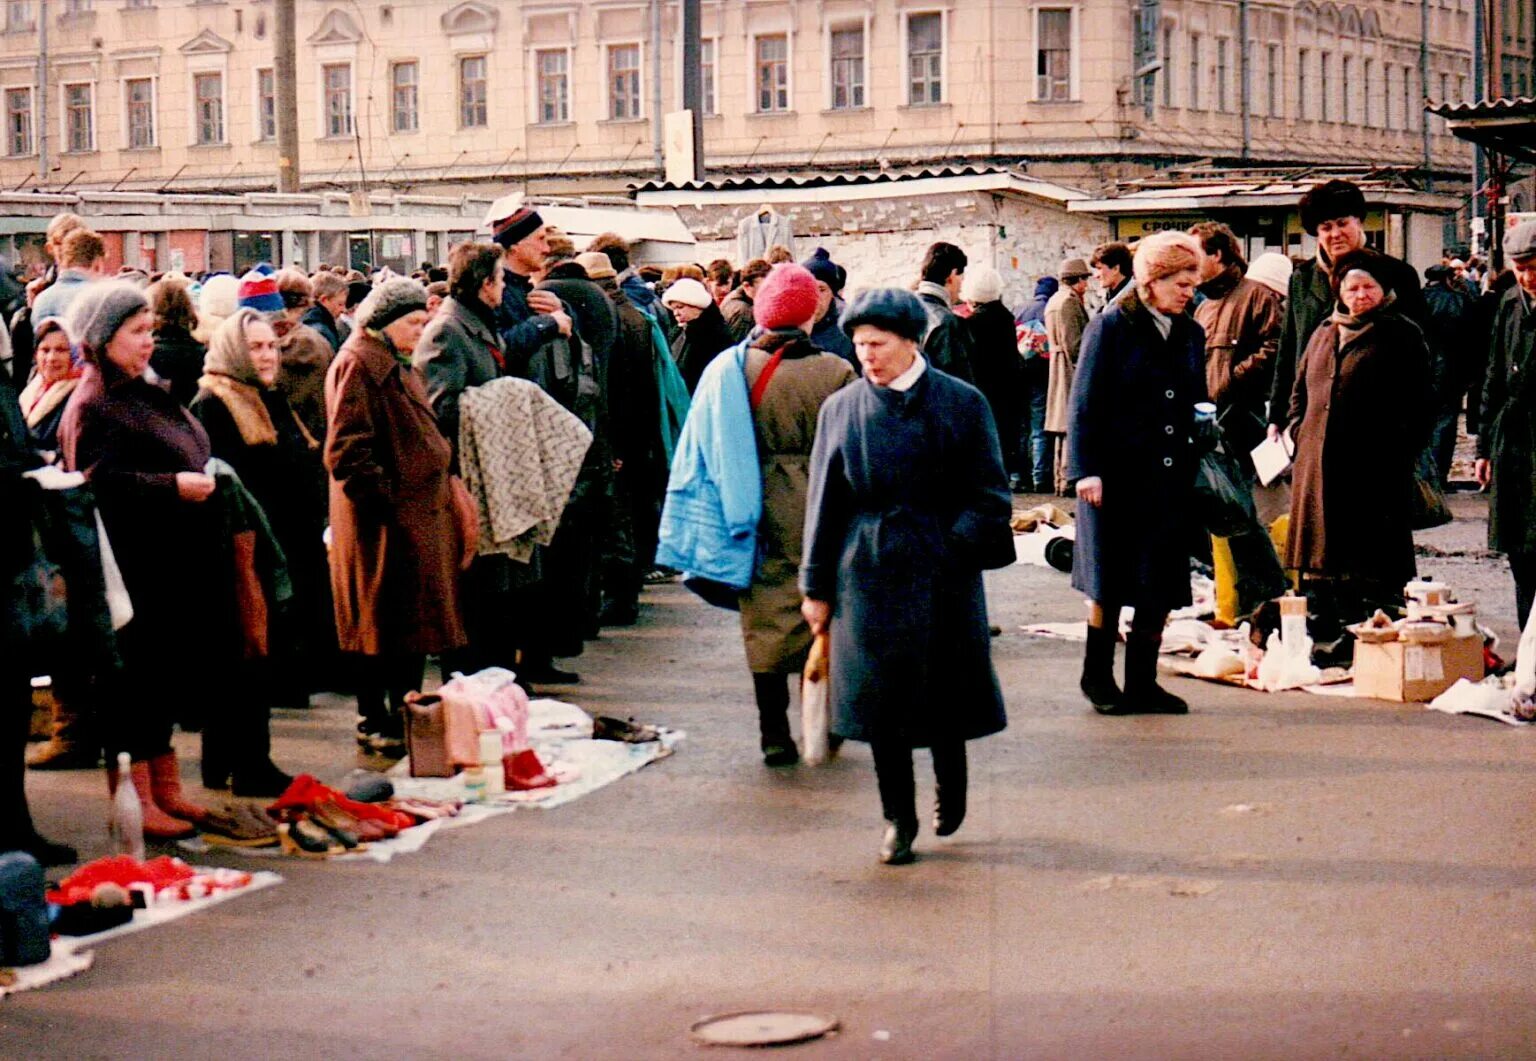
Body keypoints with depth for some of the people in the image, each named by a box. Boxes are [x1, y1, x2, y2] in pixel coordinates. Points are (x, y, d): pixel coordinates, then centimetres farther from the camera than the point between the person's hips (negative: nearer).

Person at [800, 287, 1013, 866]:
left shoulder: (960, 403, -2)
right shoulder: (841, 409, 3)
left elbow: (988, 494, 1)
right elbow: (824, 503, 7)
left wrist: (955, 544, -13)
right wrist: (817, 586, 6)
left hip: (942, 573, -1)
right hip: (868, 573, 1)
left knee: (946, 691, 5)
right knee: (881, 696, 2)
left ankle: (951, 788, 32)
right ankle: (898, 818, 14)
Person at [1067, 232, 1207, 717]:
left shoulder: (1190, 334, 12)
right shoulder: (1111, 327, -5)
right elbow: (1085, 403, -8)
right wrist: (1086, 470, -14)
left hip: (1171, 477, 5)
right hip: (1118, 474, -5)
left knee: (1160, 586, 5)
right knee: (1110, 583, 2)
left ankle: (1142, 682, 15)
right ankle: (1097, 676, 17)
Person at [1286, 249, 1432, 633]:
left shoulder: (1401, 335, 2)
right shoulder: (1324, 335, 19)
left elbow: (1418, 401, -2)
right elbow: (1300, 390, 25)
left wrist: (1403, 449, -10)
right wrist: (1298, 430, 10)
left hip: (1375, 469, -6)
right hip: (1319, 465, 6)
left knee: (1372, 566, -4)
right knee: (1321, 565, 9)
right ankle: (1321, 630, 15)